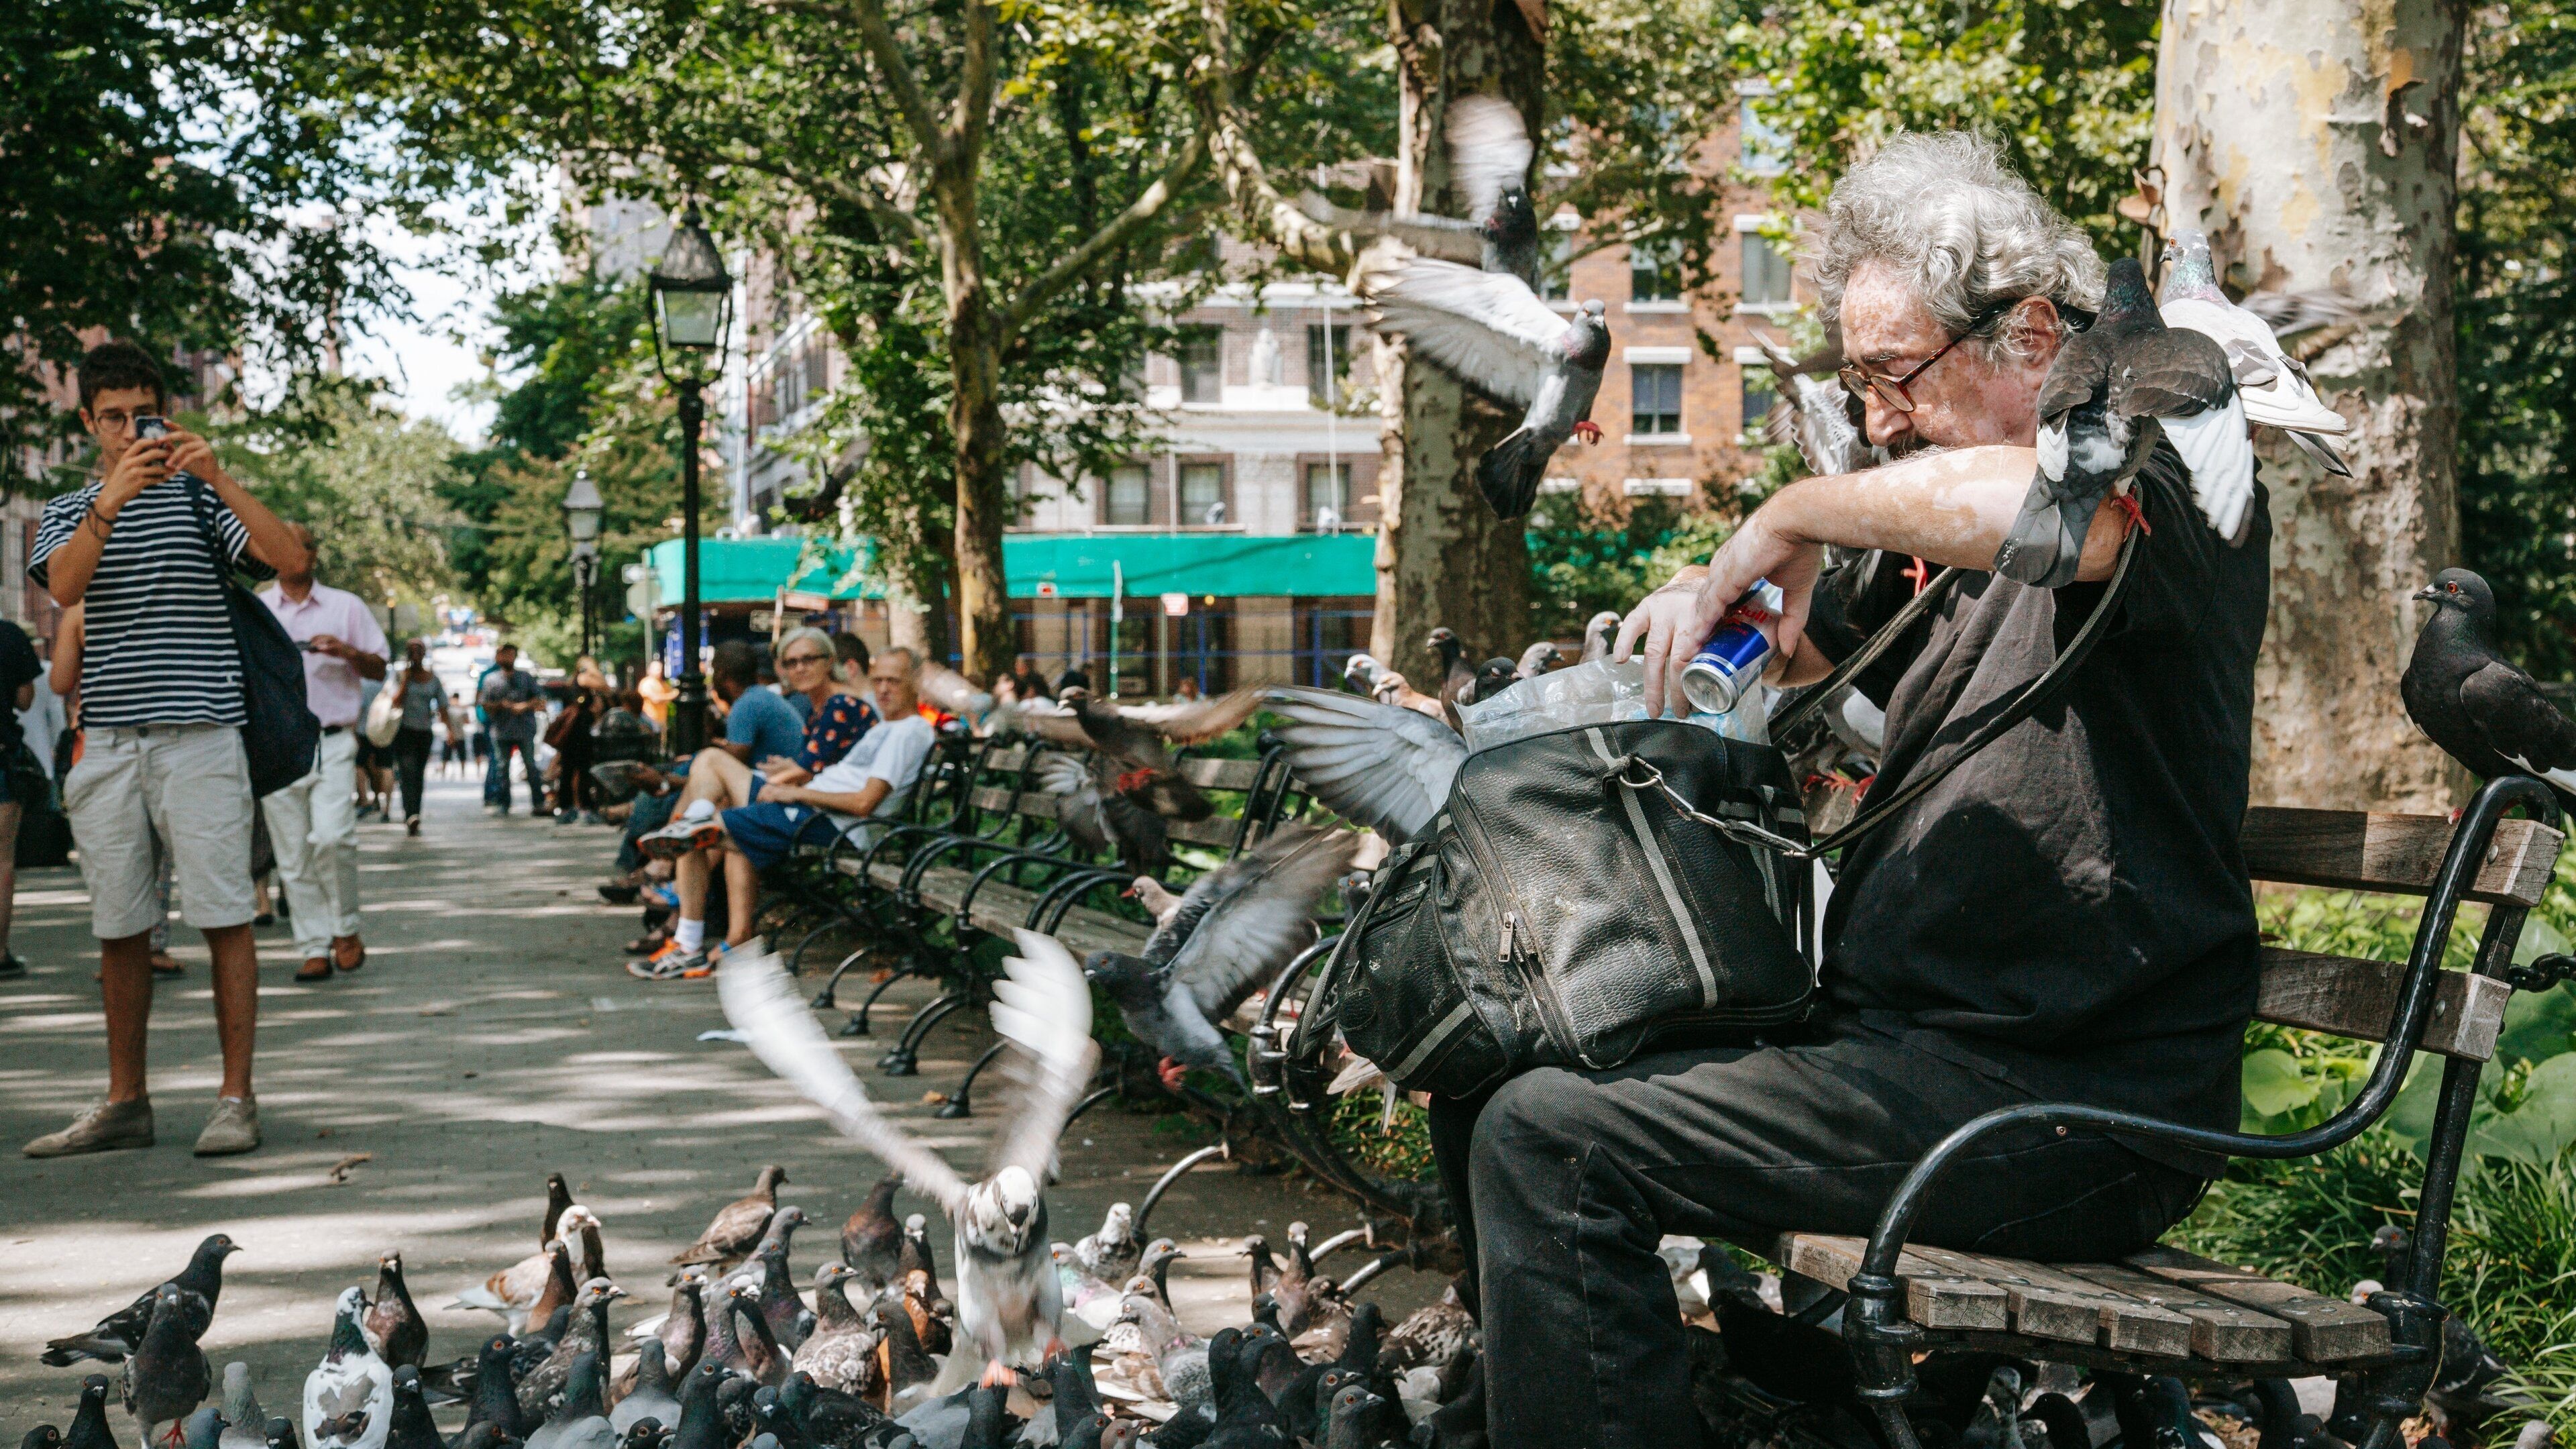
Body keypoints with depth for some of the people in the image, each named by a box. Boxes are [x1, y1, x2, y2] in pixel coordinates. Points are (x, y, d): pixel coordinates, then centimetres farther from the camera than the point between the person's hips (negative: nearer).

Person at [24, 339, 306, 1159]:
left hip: (199, 735, -3)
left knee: (224, 915, -5)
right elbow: (63, 586, -9)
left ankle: (236, 1100, 0)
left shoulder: (199, 497, 6)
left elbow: (288, 559, -10)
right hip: (108, 743, 3)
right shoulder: (69, 511, 14)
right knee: (118, 928, 7)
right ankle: (125, 1104, 15)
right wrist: (111, 499, -23)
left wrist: (218, 478, -20)